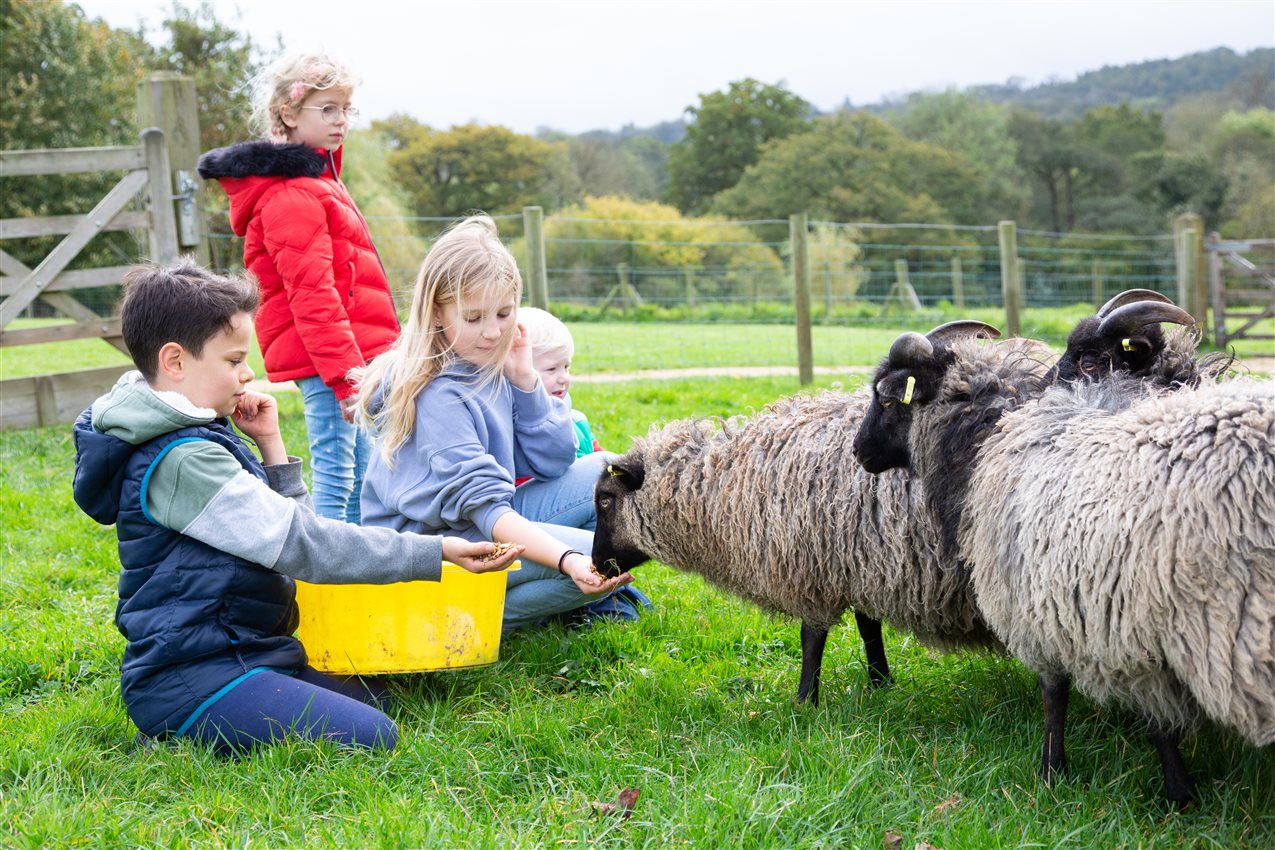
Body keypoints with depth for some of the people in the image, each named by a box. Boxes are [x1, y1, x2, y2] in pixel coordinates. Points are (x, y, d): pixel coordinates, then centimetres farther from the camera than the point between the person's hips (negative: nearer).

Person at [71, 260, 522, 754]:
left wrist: (269, 444, 6)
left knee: (372, 700, 11)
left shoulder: (196, 437, 13)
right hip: (190, 677, -11)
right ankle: (183, 736, -10)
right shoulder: (183, 460, -20)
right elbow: (299, 542, -21)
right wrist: (434, 552, -18)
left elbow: (276, 524, 20)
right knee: (371, 737, -21)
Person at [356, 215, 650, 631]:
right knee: (603, 560, -22)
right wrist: (568, 560, -43)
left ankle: (599, 596, 8)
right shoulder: (439, 396, -23)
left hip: (494, 519, 9)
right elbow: (483, 505, -31)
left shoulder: (494, 366, 2)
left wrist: (525, 380, -9)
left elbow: (552, 463, 2)